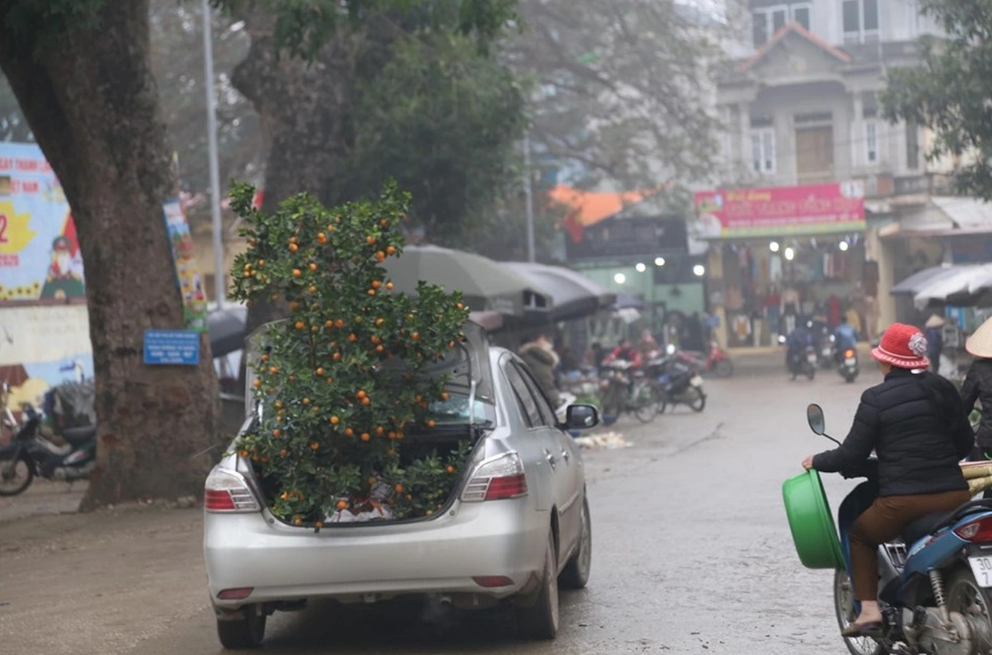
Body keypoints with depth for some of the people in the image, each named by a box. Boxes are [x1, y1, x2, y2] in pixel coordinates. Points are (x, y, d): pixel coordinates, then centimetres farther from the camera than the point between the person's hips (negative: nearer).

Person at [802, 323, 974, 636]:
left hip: (903, 501, -4)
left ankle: (868, 608, 7)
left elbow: (852, 455, -4)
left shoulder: (876, 399, -5)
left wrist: (817, 462, 13)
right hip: (954, 495, 4)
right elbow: (965, 443, 14)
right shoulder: (944, 388, 9)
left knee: (860, 534, 22)